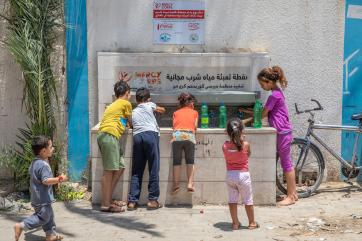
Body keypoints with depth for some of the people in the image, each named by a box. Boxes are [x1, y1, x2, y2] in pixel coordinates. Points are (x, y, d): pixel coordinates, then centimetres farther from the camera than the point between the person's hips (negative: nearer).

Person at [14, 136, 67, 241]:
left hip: (37, 196, 10)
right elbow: (45, 180, -29)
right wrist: (59, 179, -25)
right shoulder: (43, 165, -23)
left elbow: (31, 172, 24)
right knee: (43, 217, -4)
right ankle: (21, 226, -5)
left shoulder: (34, 162, 8)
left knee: (49, 215, 17)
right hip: (42, 197, -10)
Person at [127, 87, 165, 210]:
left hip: (137, 136, 4)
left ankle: (132, 201, 3)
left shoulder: (133, 112, 28)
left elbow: (131, 125, 22)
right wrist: (158, 109, 60)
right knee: (154, 169, -1)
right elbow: (162, 110, 38)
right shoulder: (150, 105, 22)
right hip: (151, 134, -3)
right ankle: (152, 200, -2)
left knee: (136, 171, 6)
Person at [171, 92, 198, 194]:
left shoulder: (176, 112, 22)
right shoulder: (194, 112, 19)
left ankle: (176, 184, -5)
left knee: (177, 161, 4)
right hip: (190, 136, -1)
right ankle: (190, 184, -4)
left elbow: (174, 125, 14)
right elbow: (195, 127, 13)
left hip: (177, 136, 1)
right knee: (190, 161, 7)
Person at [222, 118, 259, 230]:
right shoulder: (246, 145, -14)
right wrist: (242, 139, 11)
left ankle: (235, 223, 20)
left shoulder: (225, 146, -9)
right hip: (243, 175, -2)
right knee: (248, 200, 12)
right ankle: (252, 223, 23)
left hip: (230, 175, 2)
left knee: (232, 200, 13)